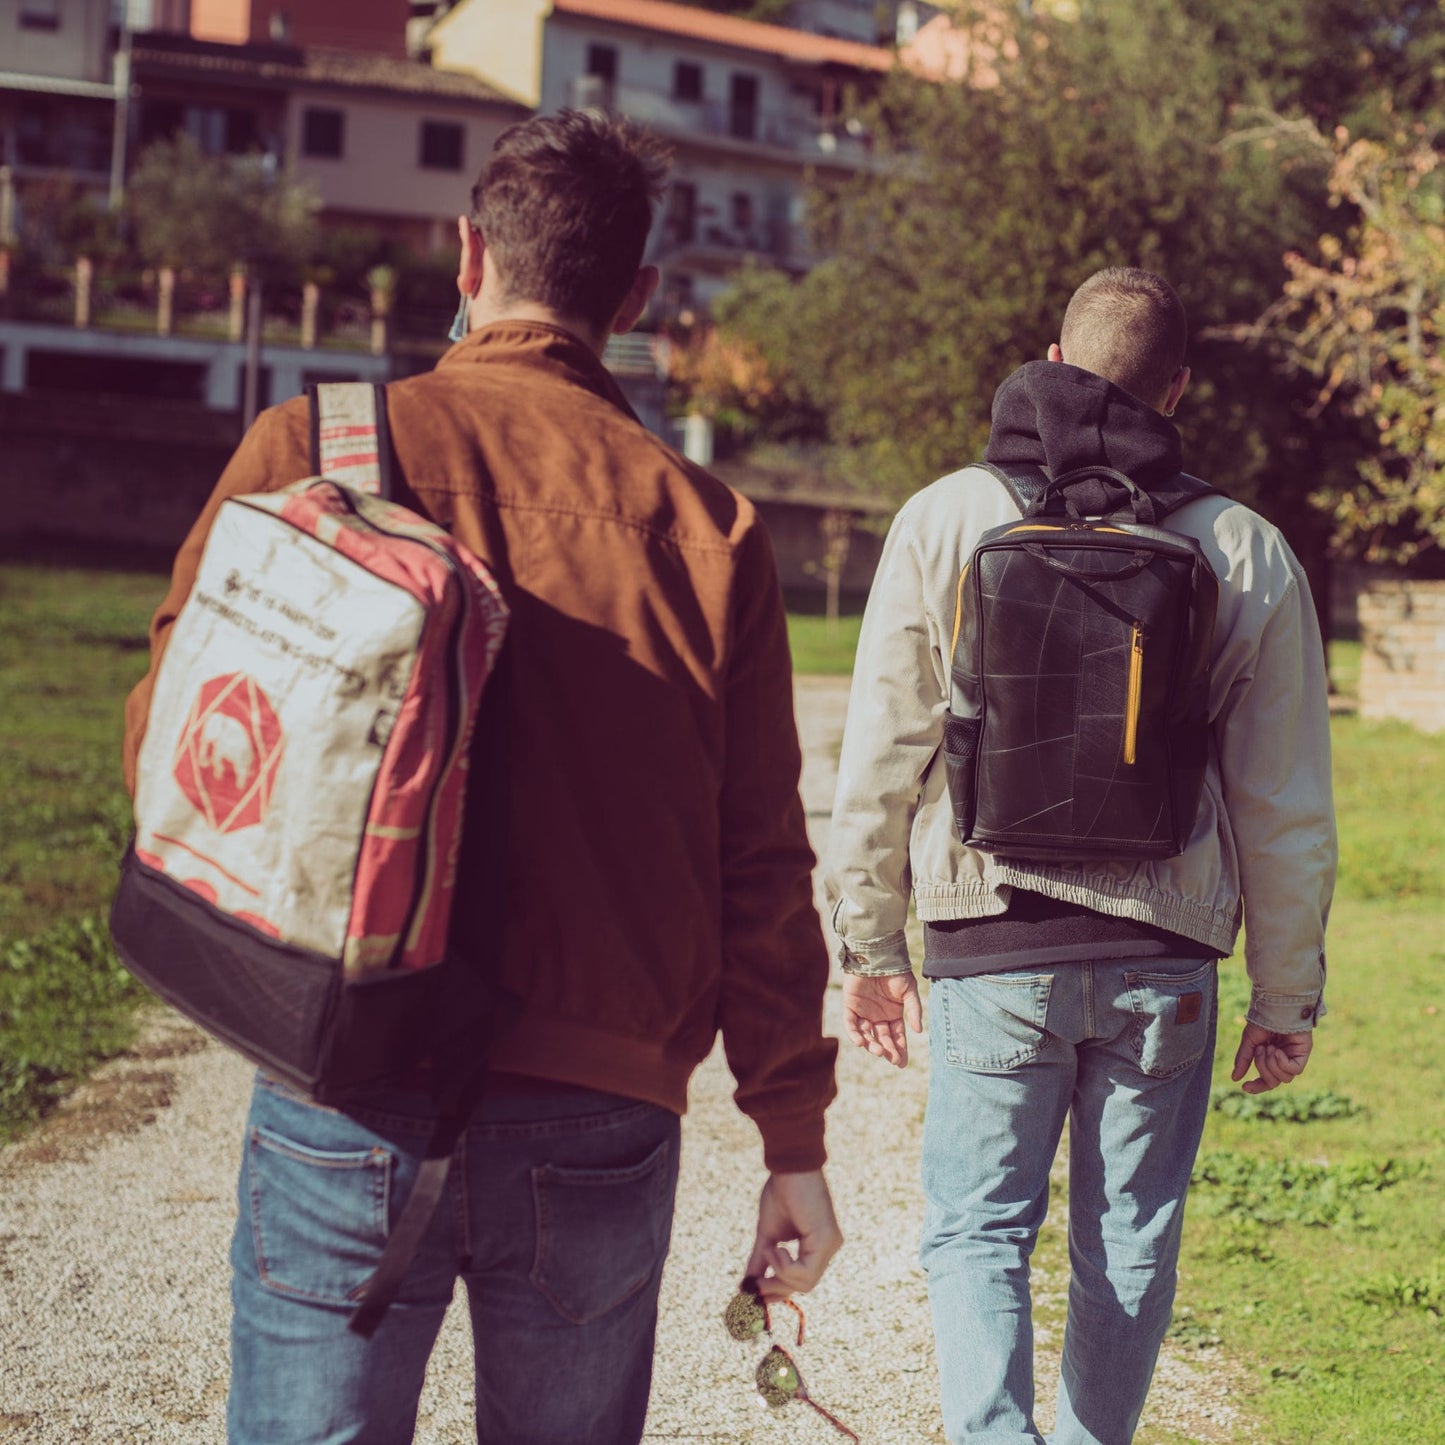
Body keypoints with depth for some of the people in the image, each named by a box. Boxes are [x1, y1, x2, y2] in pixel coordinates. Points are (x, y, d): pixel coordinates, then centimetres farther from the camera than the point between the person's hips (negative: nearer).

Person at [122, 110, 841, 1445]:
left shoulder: (311, 449, -2)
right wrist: (794, 1137, 10)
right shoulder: (710, 527, 2)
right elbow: (762, 868, 2)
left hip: (351, 1099, -1)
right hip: (604, 1122, 2)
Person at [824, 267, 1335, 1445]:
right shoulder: (1250, 554, 0)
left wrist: (869, 943, 10)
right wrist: (1285, 1000, 12)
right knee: (1129, 1247, 15)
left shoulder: (946, 519, -2)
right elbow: (1287, 809, 2)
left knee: (977, 1232, 10)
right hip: (1165, 965, 1)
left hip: (992, 953, -1)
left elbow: (880, 758, -1)